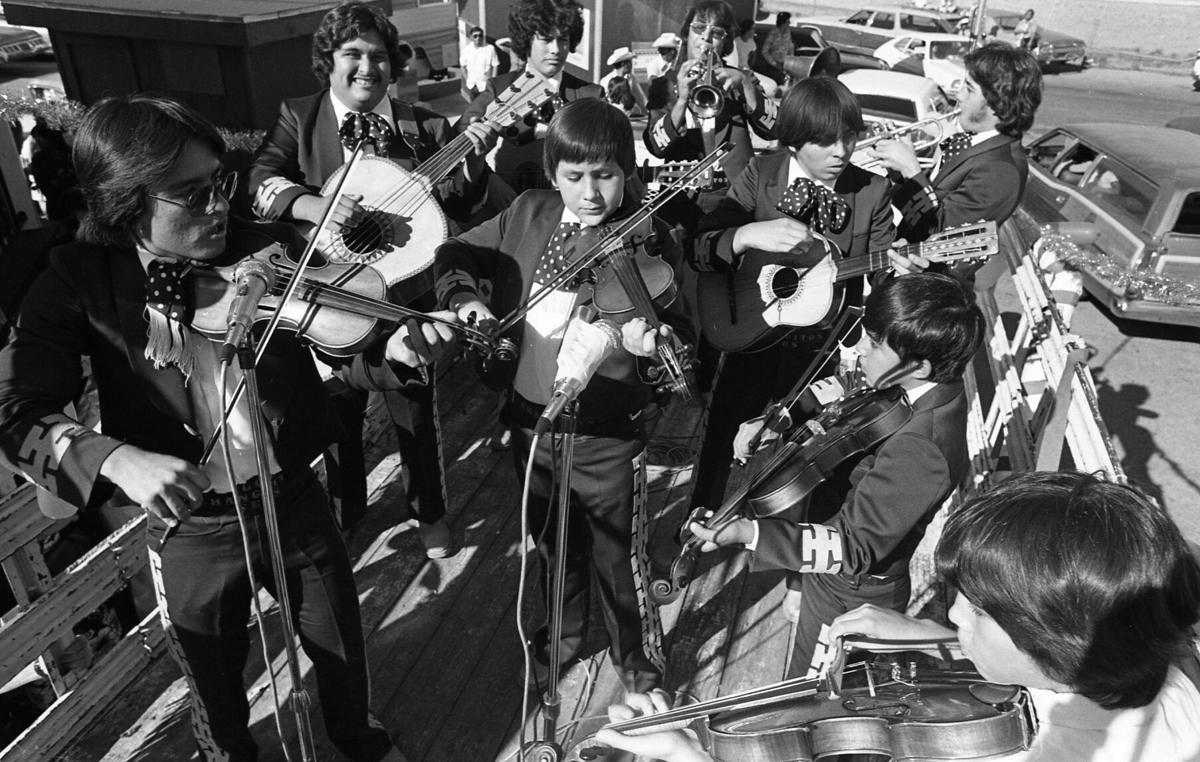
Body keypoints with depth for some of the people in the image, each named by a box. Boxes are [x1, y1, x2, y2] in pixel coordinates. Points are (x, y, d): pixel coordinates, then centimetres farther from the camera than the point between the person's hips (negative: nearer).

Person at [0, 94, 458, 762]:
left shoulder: (269, 250, -12)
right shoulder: (82, 281, -13)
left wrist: (393, 351, -36)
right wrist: (117, 458, -38)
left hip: (294, 500, 1)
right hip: (187, 522, -1)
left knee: (343, 651, 22)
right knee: (216, 685, 22)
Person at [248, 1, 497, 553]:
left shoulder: (425, 128, 0)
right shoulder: (298, 118, 0)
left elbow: (457, 209, -5)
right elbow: (260, 180, -14)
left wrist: (472, 161, -24)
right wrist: (313, 204, -33)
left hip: (406, 292, 0)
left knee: (416, 412, 12)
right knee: (338, 414, 17)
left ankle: (429, 514, 35)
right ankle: (345, 509, 41)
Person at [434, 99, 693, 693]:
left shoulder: (646, 237, -13)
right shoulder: (528, 215, -1)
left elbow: (678, 326, -16)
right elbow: (456, 254, 9)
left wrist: (652, 339, -39)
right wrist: (463, 295, -11)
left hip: (607, 432, -4)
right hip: (530, 416, 5)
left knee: (619, 561, 9)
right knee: (550, 545, 25)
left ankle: (640, 668, 37)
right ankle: (562, 637, 53)